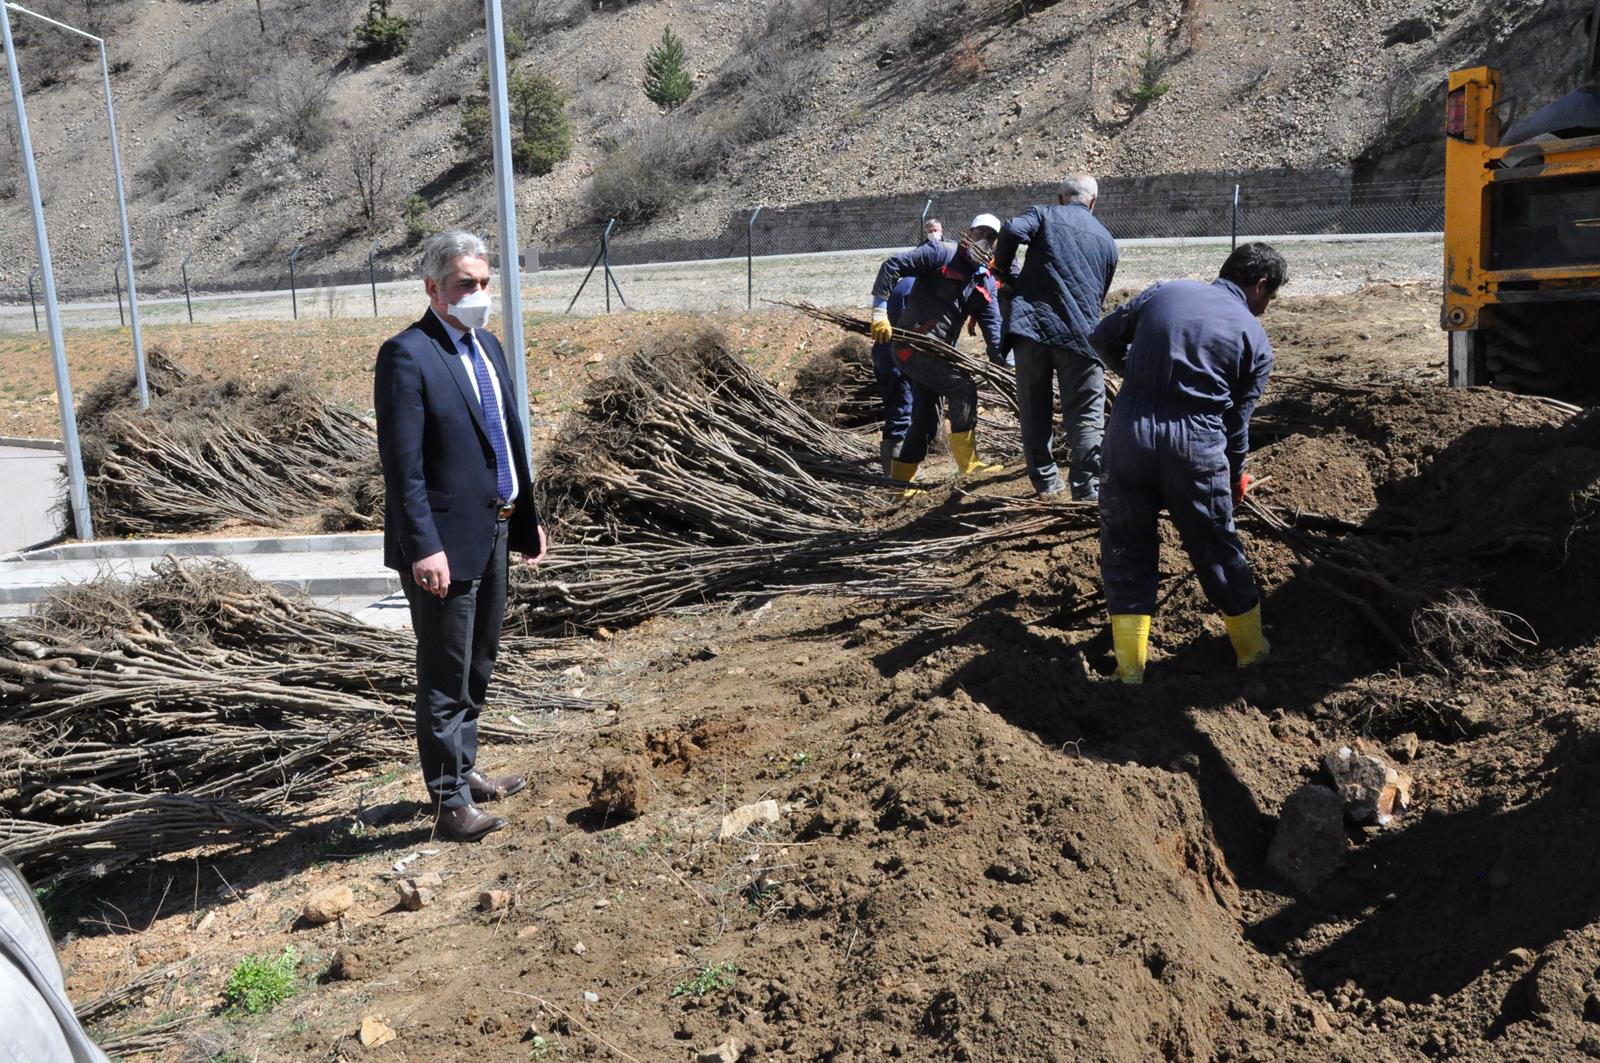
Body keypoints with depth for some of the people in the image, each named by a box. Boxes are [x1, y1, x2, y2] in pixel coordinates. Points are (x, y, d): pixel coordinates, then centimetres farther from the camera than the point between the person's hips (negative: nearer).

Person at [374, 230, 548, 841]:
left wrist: (526, 518, 16)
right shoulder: (406, 355, -15)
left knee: (477, 669, 21)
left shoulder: (487, 345, 12)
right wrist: (424, 548, -23)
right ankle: (451, 799, 17)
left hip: (493, 533, 9)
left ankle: (463, 769, 37)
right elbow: (402, 465, -19)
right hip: (446, 542, -8)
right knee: (445, 677, 4)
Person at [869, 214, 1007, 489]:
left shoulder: (986, 282, 14)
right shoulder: (940, 253, -6)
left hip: (938, 351, 9)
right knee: (962, 386, -16)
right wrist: (880, 312, -20)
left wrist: (1001, 363, -8)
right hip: (913, 343, -9)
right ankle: (967, 464, -8)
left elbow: (992, 324, 5)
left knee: (926, 420, 8)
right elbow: (891, 266, -12)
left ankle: (900, 478, 16)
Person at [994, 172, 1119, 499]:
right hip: (1081, 334, 1)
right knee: (1085, 417, 4)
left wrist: (1002, 268, 7)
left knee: (1034, 411, 12)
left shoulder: (1044, 215, 11)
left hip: (1030, 326, 0)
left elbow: (1013, 231, -9)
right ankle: (1087, 490, -1)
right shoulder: (1107, 240, 19)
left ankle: (1045, 481, 19)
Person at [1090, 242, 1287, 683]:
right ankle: (1252, 650, 35)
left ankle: (1131, 663, 14)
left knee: (1126, 548, 13)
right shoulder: (1254, 337, 7)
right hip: (1196, 445, -1)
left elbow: (1103, 339, 16)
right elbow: (1237, 419, 8)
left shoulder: (1164, 292, 12)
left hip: (1129, 430, 1)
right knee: (1217, 548, 17)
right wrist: (1237, 477, 24)